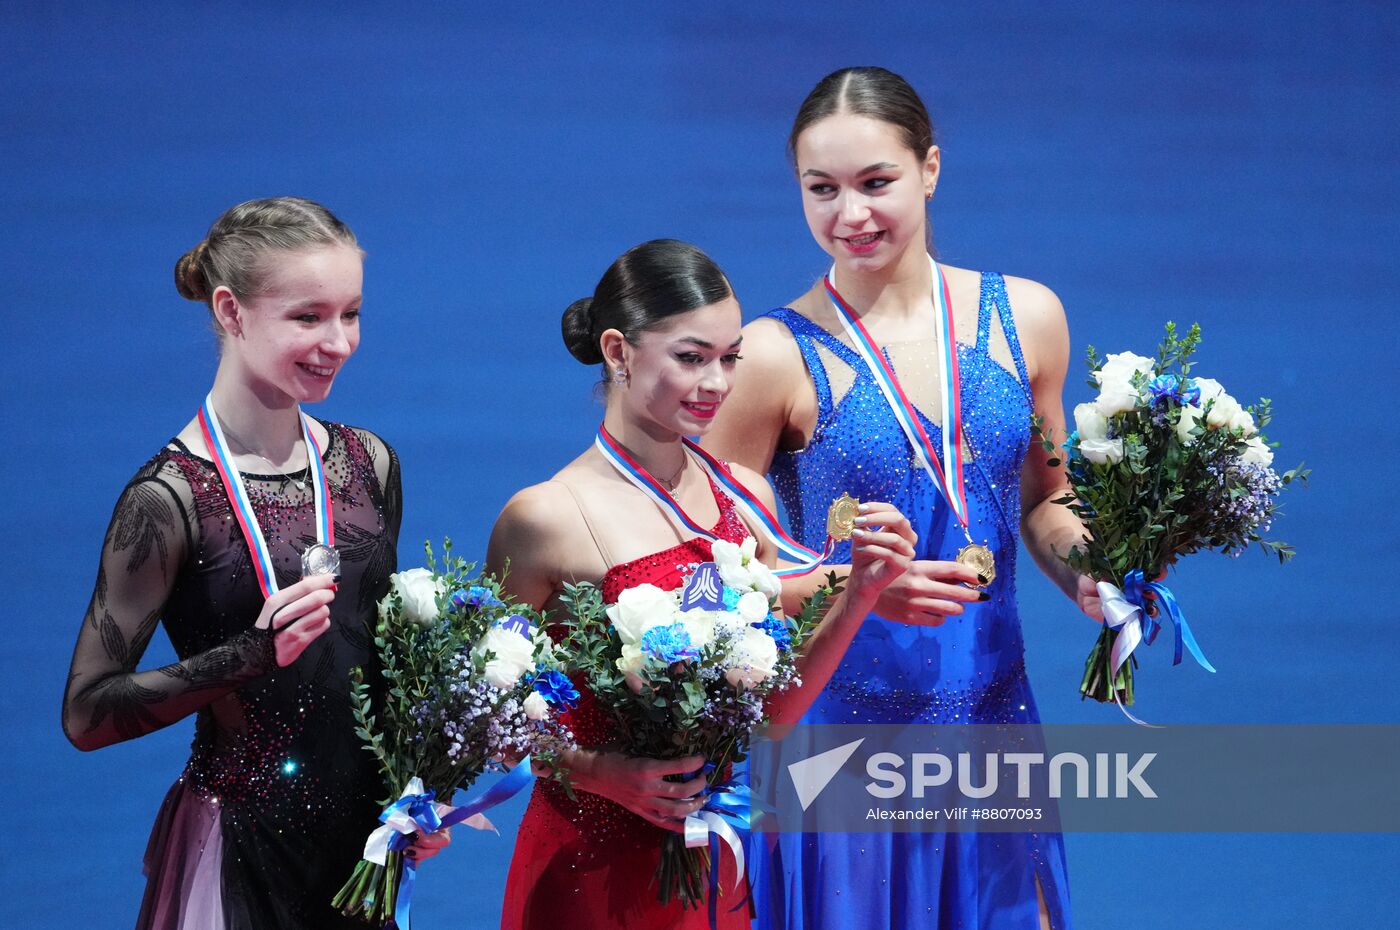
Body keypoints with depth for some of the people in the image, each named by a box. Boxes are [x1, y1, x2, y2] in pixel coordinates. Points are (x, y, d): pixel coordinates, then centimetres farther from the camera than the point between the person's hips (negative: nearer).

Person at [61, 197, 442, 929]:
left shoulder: (367, 464, 4)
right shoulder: (172, 496, -15)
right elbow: (87, 713, -16)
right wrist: (254, 653, -25)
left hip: (362, 840, 6)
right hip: (239, 849, -6)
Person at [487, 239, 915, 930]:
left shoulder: (743, 497, 3)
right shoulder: (546, 516, -13)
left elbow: (771, 709, 9)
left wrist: (858, 595, -3)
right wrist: (597, 771, -21)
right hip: (594, 873, -5)